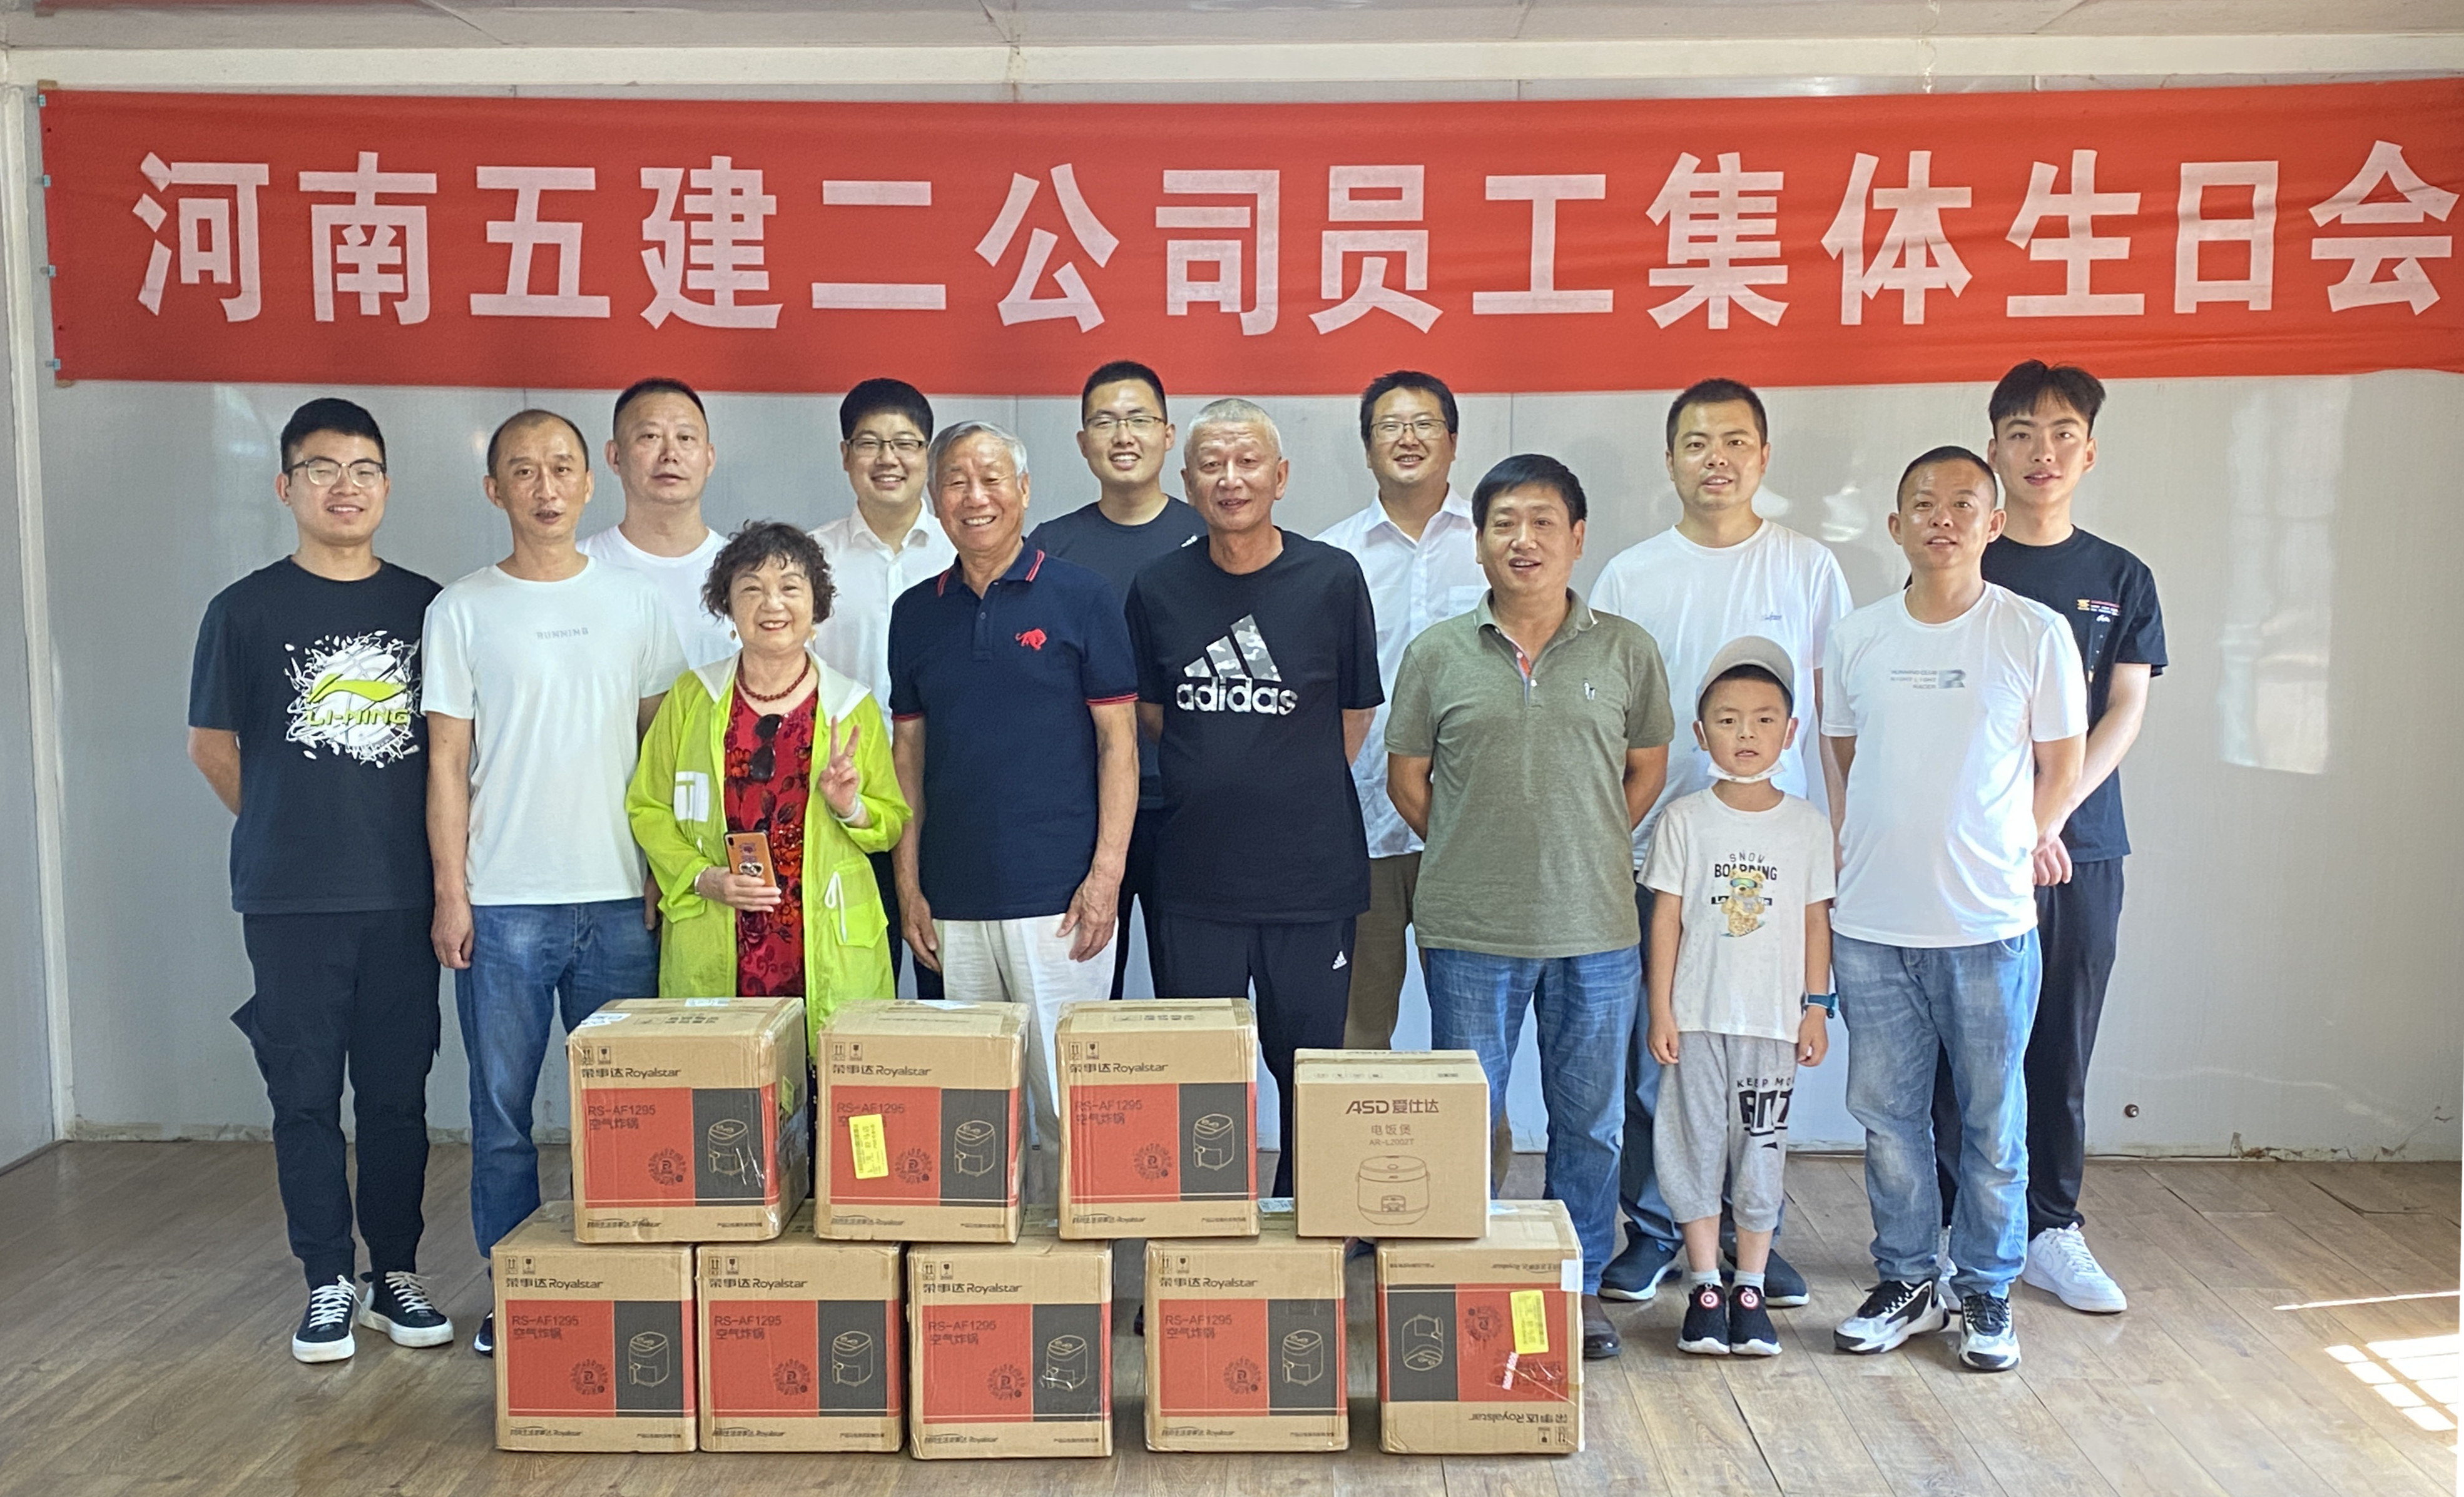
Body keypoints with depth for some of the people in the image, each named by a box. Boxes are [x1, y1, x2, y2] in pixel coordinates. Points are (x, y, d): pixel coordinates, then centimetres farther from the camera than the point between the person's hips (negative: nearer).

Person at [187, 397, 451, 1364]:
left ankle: (396, 1276, 21)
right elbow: (212, 745, 7)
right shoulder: (246, 611, 0)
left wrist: (440, 861, 6)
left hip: (402, 896, 2)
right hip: (291, 902, -1)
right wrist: (291, 836, 11)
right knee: (305, 1096, 6)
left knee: (398, 1093, 8)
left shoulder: (425, 606, 5)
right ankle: (329, 1284, 18)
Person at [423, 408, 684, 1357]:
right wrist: (451, 893, -3)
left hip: (620, 897, 1)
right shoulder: (461, 611, 3)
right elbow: (447, 761, 2)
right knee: (502, 1110, 6)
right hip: (502, 904, -1)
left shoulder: (635, 602, 7)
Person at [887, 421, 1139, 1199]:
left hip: (1059, 897, -3)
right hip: (954, 901, 4)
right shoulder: (917, 612, 10)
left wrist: (1107, 871, -10)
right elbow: (908, 751, 13)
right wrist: (908, 885, 7)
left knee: (1067, 1100, 1)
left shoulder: (1081, 597, -1)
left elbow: (1118, 739, -2)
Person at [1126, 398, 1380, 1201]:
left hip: (1311, 871, -1)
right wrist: (1218, 780, 9)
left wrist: (1300, 794, 8)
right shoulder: (1158, 588, 2)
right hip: (1194, 874, 2)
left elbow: (1355, 714, 7)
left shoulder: (1332, 578, -3)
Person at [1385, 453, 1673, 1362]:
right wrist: (1473, 859, 6)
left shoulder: (1626, 651, 2)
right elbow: (1406, 778, 7)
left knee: (1590, 1120, 12)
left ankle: (1582, 1285, 28)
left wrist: (1586, 853, 7)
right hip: (1469, 933, -1)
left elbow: (1647, 769, 11)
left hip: (1596, 929, 1)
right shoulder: (1438, 654, 0)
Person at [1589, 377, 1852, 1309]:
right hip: (1656, 853, 0)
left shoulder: (1809, 568, 5)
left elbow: (1841, 710, 7)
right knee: (1650, 1056, 5)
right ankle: (1652, 1229, 20)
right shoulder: (1629, 577, 5)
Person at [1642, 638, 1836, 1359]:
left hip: (1774, 1019, 1)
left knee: (1762, 1148, 7)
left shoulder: (1808, 824, 3)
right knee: (1697, 1145, 4)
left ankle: (1751, 1289, 18)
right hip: (1697, 1016, -1)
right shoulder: (1684, 820, -1)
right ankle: (1704, 1288, 15)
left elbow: (1816, 919, 6)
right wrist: (1661, 1009, -4)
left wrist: (1817, 1008, 3)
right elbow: (1666, 918, -1)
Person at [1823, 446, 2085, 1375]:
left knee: (1993, 1122, 7)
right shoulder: (1855, 637, 5)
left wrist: (2012, 848, 1)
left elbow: (2060, 764, 4)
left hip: (1989, 923, -3)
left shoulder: (2035, 634, -3)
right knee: (1887, 1115, 11)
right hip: (1870, 922, 3)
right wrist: (1879, 847, 8)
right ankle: (1906, 1282, 27)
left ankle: (1986, 1293, 23)